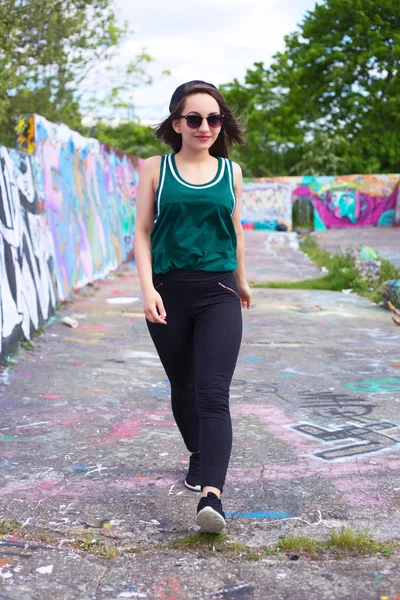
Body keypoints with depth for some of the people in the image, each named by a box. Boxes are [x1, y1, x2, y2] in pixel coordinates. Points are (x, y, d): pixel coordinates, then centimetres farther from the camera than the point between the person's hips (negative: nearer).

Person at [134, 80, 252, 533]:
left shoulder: (230, 172, 7)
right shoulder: (155, 169, 2)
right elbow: (143, 231, 0)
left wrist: (241, 279, 28)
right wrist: (147, 287, -12)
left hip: (218, 293, 0)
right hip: (169, 292, 1)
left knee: (213, 394, -14)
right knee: (182, 388, 15)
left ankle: (211, 495, -20)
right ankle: (199, 456, 40)